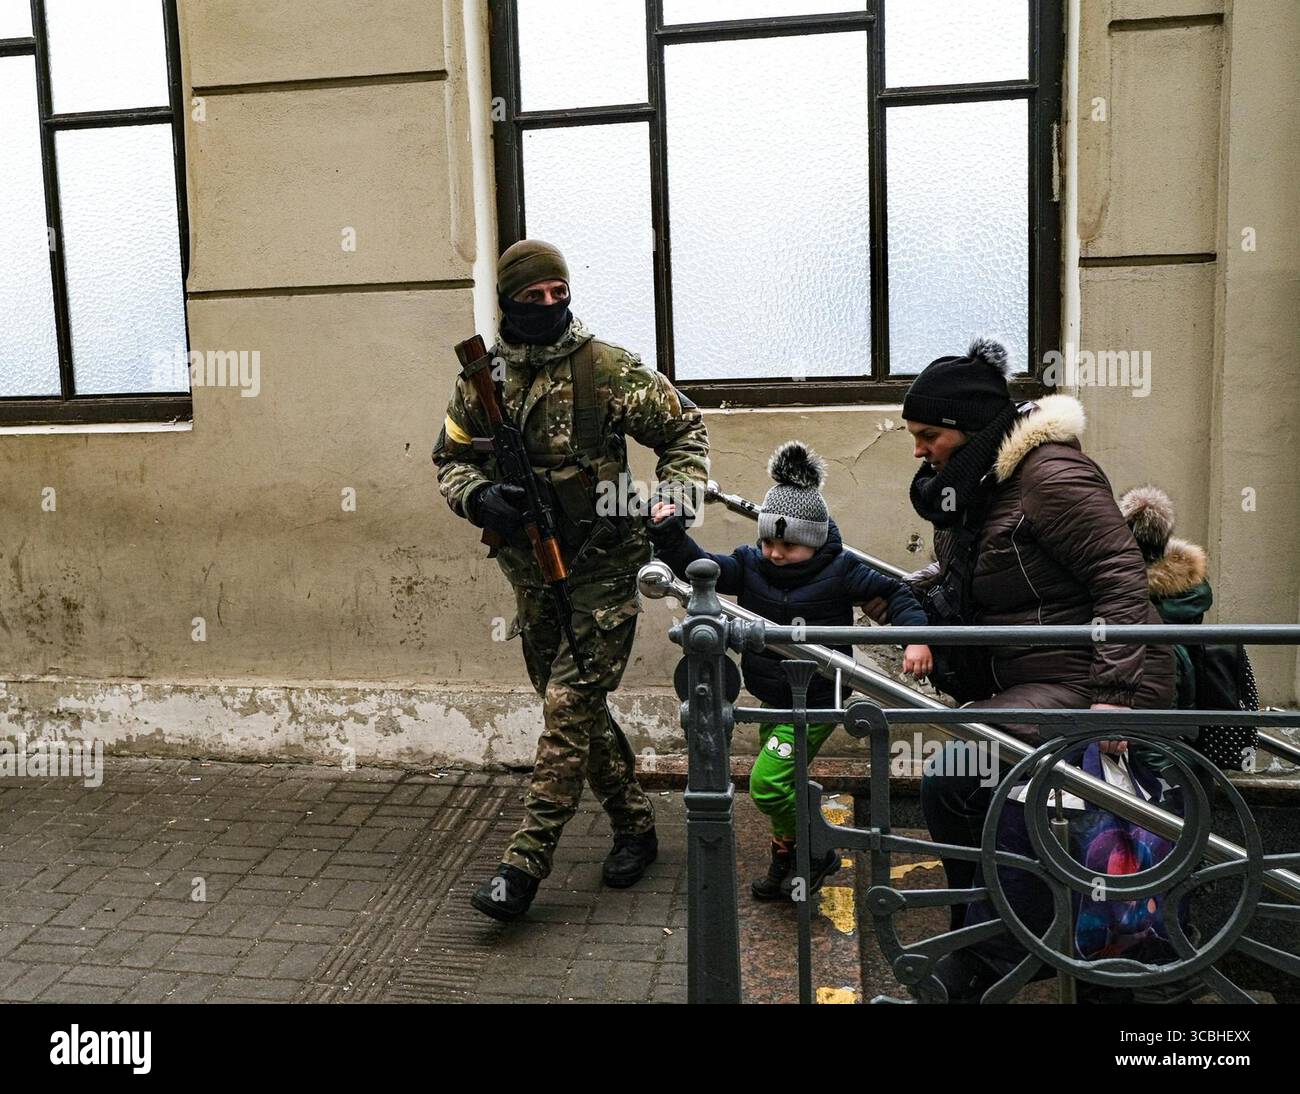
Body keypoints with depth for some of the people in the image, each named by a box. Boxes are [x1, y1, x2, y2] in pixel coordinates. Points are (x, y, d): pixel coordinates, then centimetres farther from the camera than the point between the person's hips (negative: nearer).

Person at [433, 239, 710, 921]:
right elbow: (450, 459, 11)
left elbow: (684, 428, 0)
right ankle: (634, 825, 32)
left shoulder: (606, 368, -8)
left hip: (602, 570, -5)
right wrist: (478, 496, -11)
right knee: (577, 710, 14)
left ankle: (525, 864, -2)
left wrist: (679, 495, -15)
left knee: (569, 707, -8)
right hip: (532, 576, 5)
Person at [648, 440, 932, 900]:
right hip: (774, 698, 6)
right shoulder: (750, 564, -2)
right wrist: (669, 535, -25)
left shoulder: (839, 570, -13)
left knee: (768, 782, -13)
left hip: (815, 702, -6)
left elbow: (892, 592, -5)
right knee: (776, 784, 18)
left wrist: (915, 638, -17)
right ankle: (786, 861, 39)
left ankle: (818, 853, 9)